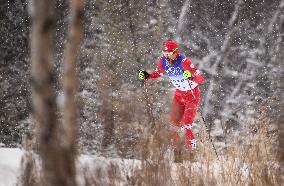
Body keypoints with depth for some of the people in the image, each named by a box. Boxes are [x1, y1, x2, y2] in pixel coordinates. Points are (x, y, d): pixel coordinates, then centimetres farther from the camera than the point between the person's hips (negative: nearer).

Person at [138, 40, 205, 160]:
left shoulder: (184, 62, -30)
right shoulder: (163, 61, -12)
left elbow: (201, 79, -31)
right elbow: (158, 73, 10)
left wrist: (191, 77, -51)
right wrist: (148, 76, -8)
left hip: (192, 94, -6)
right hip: (179, 94, 6)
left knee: (185, 127, -12)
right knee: (174, 124, 0)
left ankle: (193, 151, 3)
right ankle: (177, 151, 15)